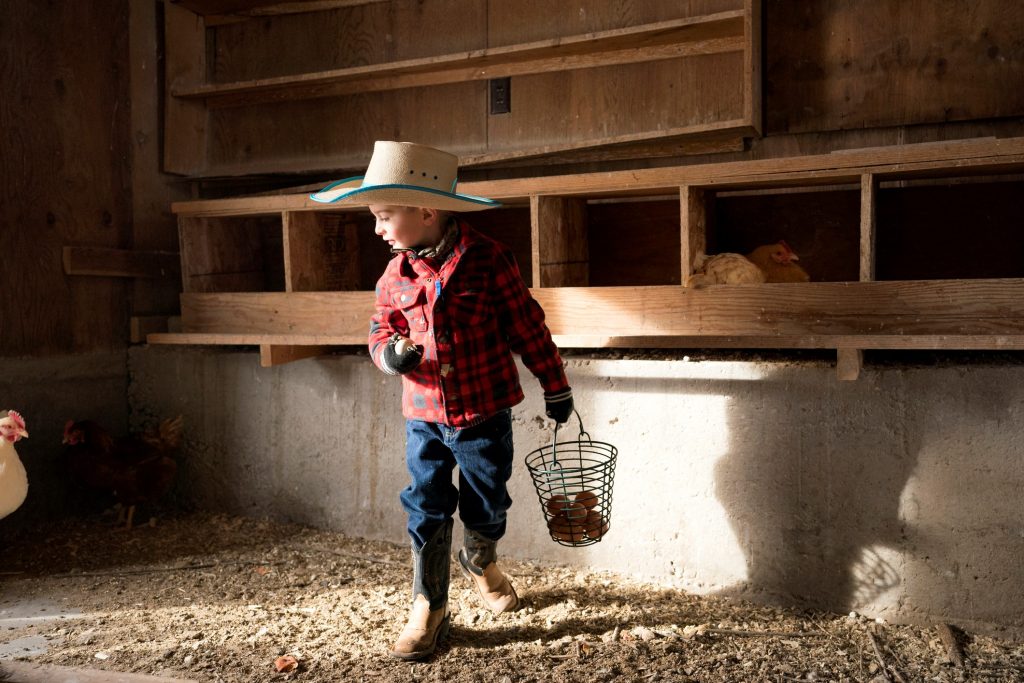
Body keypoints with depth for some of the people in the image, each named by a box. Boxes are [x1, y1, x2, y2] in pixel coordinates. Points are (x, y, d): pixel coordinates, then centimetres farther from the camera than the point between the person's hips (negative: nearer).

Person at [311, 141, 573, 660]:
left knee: (487, 506, 12)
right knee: (426, 510, 5)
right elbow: (382, 328, 11)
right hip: (424, 415, 3)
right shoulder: (397, 273, -1)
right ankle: (429, 608, 20)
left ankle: (480, 561, 45)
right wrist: (388, 353, -15)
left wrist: (556, 388, 2)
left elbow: (528, 327, -5)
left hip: (484, 412, -2)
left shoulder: (488, 260, -12)